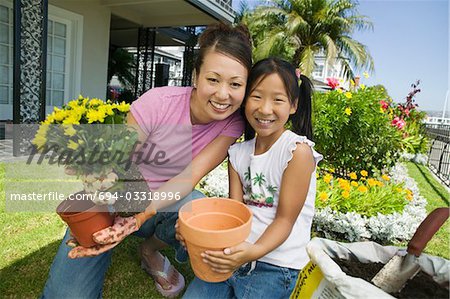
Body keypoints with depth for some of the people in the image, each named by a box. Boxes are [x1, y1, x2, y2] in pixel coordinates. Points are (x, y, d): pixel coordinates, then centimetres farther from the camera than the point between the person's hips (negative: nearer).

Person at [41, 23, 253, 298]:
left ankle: (151, 250, 1)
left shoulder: (233, 122, -15)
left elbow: (190, 177, -24)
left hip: (168, 202, 3)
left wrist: (140, 216, -40)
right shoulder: (158, 102, -23)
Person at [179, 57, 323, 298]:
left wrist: (254, 251, -29)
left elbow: (285, 219, -13)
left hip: (277, 265, -4)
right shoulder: (238, 153, 5)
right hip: (235, 256, 4)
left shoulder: (298, 150, -13)